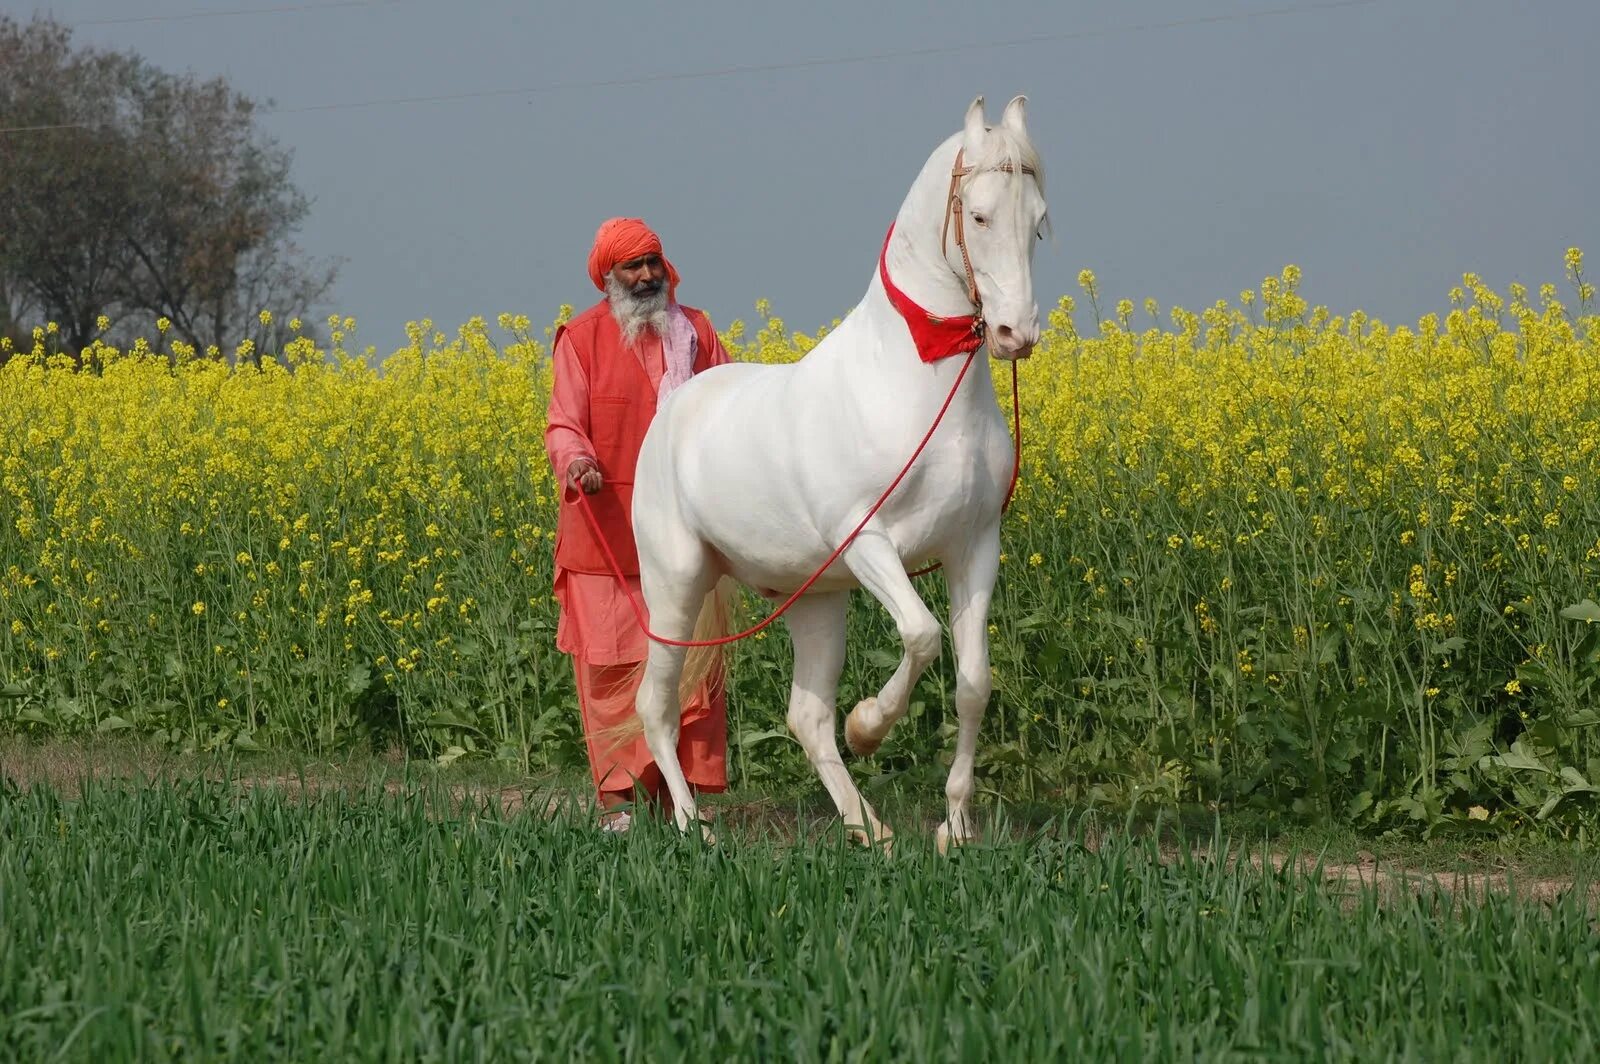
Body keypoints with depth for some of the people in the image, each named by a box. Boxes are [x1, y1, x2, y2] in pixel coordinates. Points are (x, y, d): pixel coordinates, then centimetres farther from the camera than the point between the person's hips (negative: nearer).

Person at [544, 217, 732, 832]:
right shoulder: (583, 340, 3)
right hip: (609, 532, -3)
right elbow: (565, 423, -4)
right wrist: (575, 463, -26)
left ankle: (677, 794, 4)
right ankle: (614, 800, 1)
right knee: (610, 664, -3)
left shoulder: (696, 333, 12)